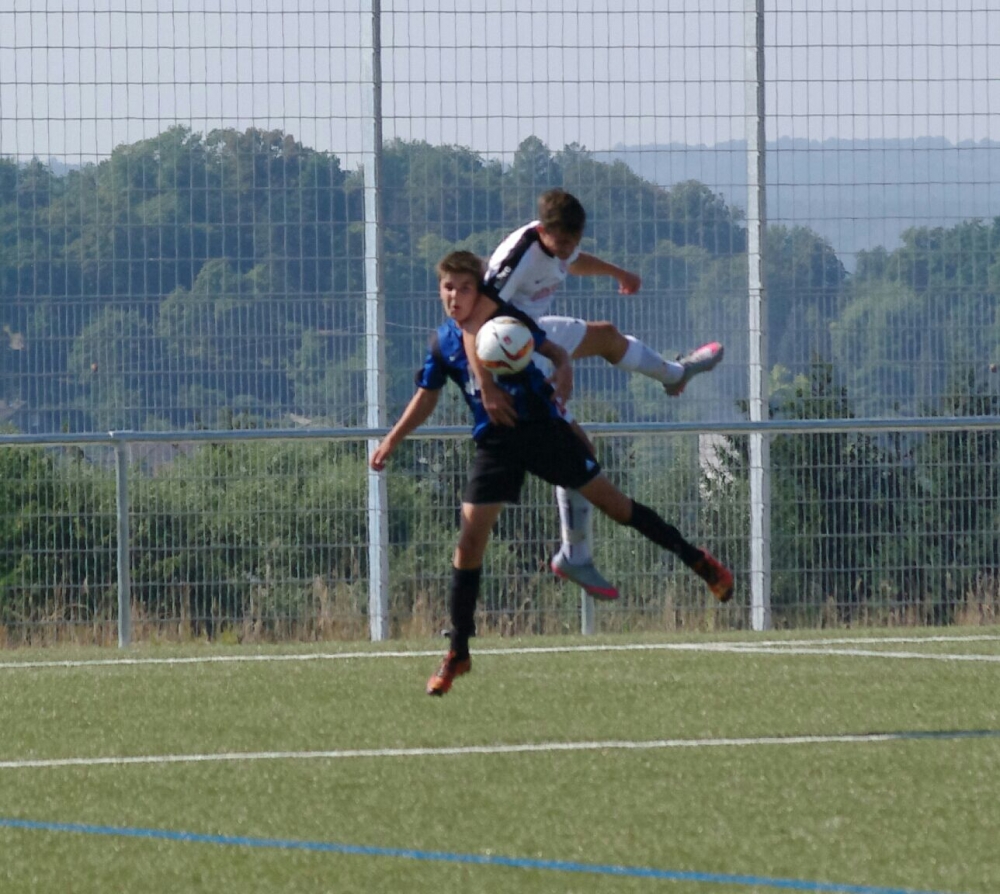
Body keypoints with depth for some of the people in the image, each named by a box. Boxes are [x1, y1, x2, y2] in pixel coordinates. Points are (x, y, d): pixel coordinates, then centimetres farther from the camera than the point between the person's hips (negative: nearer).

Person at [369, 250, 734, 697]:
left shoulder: (505, 319, -5)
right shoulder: (443, 343, 4)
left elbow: (556, 353, -2)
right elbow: (426, 398, 16)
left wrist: (561, 383, -24)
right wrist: (390, 442, 8)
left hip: (541, 426, -2)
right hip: (495, 444, 2)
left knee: (614, 503, 1)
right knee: (470, 538, -6)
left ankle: (698, 561, 17)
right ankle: (457, 652, 2)